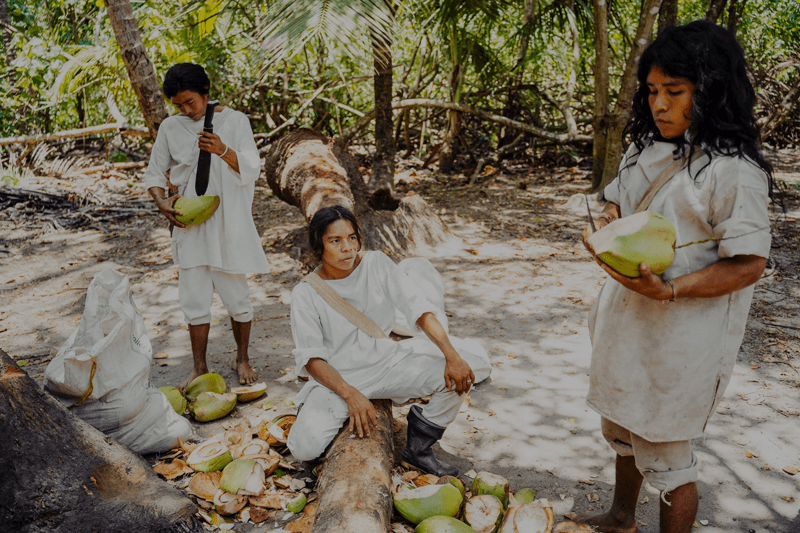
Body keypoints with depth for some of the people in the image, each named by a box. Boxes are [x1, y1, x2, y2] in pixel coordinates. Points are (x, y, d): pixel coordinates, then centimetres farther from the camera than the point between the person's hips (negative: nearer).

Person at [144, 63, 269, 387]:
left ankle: (242, 359, 24)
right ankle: (199, 368, 19)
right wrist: (161, 201, -9)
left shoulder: (235, 121, 0)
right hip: (190, 224, 2)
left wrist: (222, 151, -23)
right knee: (194, 299, 5)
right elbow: (154, 173, 12)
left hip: (228, 223, -2)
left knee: (236, 296, 5)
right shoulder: (170, 128, 7)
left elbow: (252, 169, -5)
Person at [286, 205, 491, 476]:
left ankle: (419, 446, -2)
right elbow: (311, 358, -13)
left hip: (387, 362, 3)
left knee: (474, 360, -16)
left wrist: (451, 355, -23)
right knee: (305, 446, -29)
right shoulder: (306, 293, -11)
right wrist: (350, 395, -28)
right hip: (337, 379, -3)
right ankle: (313, 412, 10)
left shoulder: (377, 264, -4)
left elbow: (418, 308, -9)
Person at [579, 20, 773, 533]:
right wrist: (607, 224, -5)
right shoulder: (645, 149, 6)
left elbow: (749, 263, -20)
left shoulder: (733, 169, -19)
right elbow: (617, 202, 19)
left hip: (682, 335, -8)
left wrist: (669, 289, -30)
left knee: (663, 452, 5)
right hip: (628, 319, 9)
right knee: (621, 428, 25)